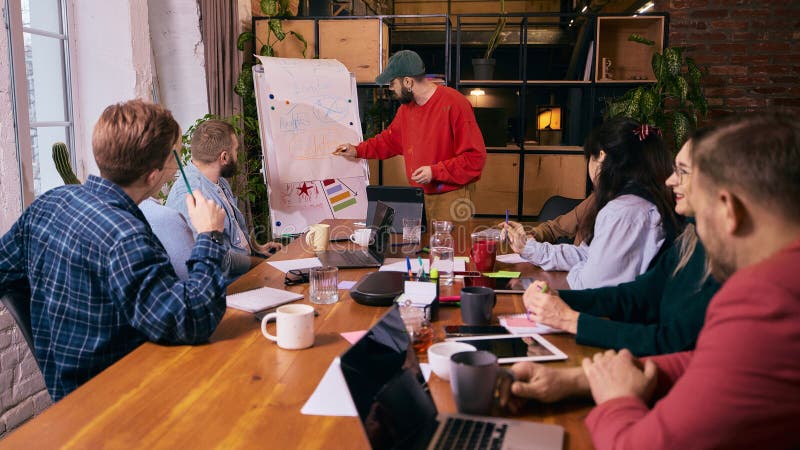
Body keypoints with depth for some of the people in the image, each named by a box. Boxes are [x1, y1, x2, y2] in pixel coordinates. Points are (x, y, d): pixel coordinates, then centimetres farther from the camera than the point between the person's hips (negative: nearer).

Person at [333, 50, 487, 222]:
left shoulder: (454, 104, -15)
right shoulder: (406, 107, 10)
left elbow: (475, 156, -17)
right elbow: (390, 139, 27)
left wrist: (435, 172, -20)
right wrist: (357, 151, 18)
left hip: (451, 198, -6)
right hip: (418, 196, 7)